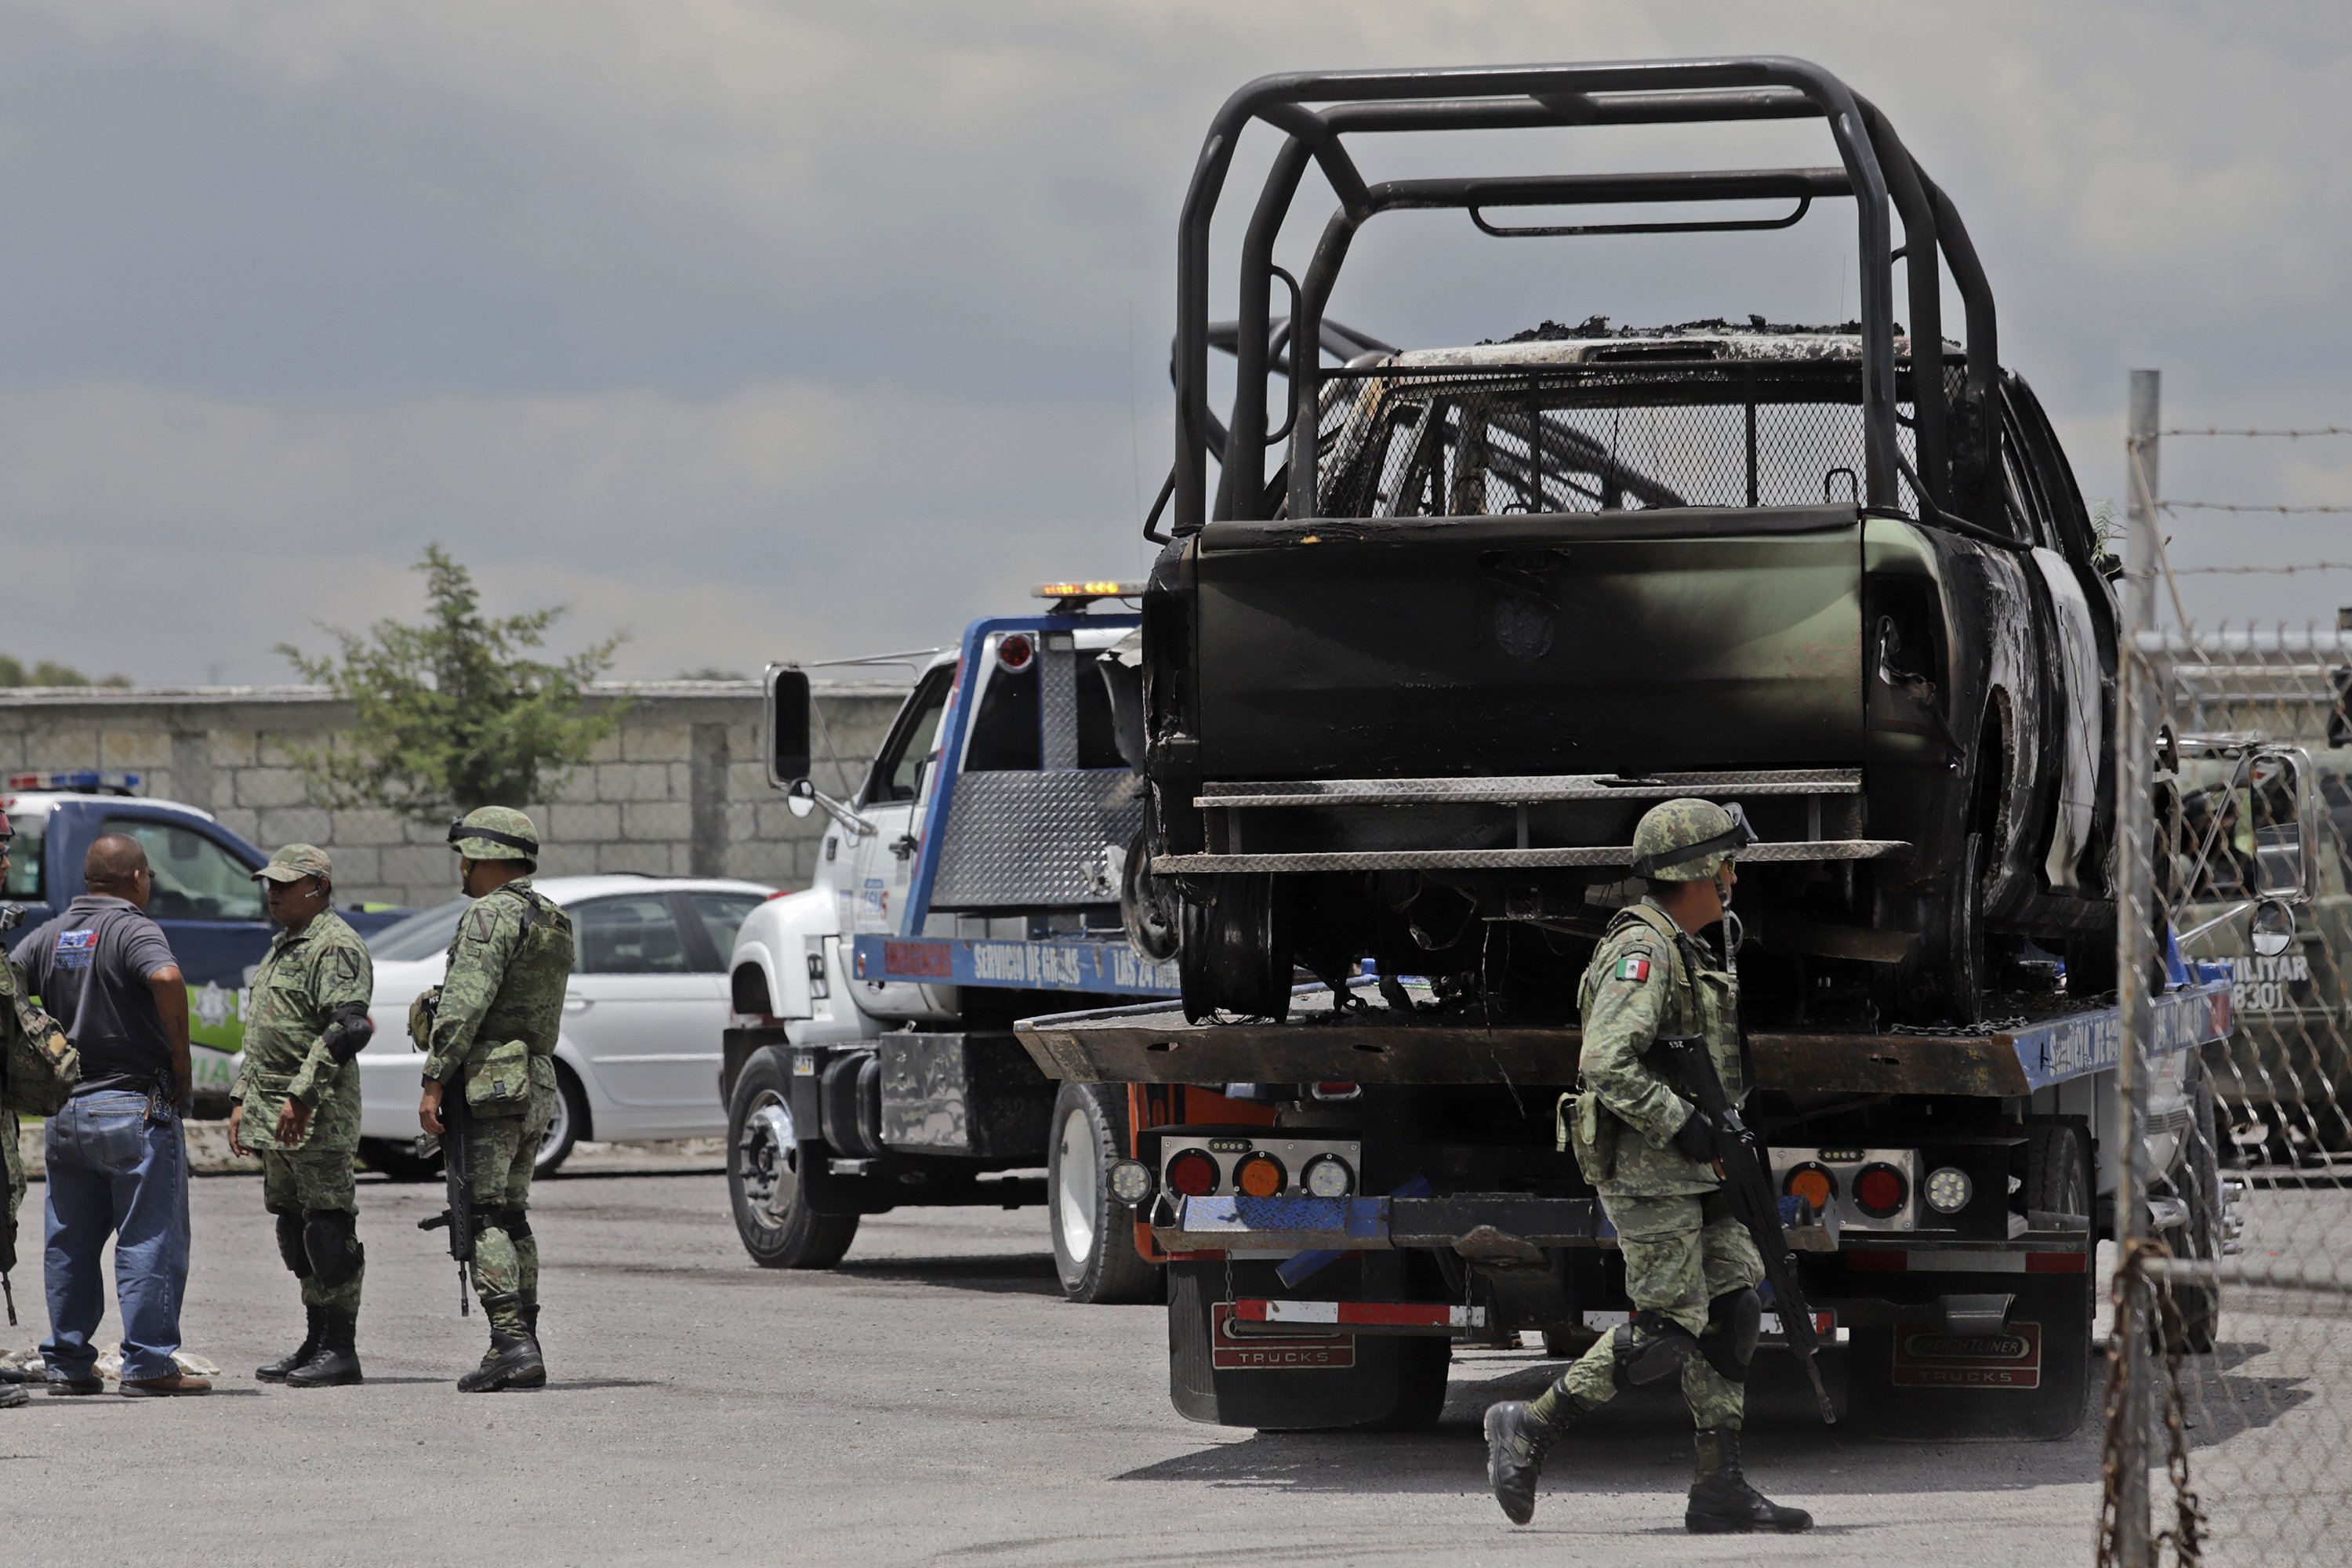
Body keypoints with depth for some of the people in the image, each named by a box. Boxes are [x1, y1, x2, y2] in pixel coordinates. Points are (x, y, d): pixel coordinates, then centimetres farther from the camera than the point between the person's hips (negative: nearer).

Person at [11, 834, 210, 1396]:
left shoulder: (48, 936, 10)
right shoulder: (133, 930, -10)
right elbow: (166, 978, -29)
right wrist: (181, 1059, -18)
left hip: (65, 1111, 6)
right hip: (136, 1107, -6)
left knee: (69, 1244, 12)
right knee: (149, 1240, -2)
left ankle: (67, 1362, 13)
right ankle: (148, 1364, -4)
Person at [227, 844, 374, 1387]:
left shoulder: (336, 946, -11)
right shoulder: (283, 946, 21)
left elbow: (348, 1027, -21)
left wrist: (302, 1093, -24)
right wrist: (243, 1099, 22)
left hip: (317, 1117, -10)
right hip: (276, 1118, 10)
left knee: (328, 1232, -8)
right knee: (296, 1234, 13)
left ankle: (341, 1351, -6)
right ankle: (315, 1343, 20)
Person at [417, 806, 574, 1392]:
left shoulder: (491, 916, -11)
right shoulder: (553, 924, 18)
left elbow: (465, 1005, -20)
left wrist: (434, 1081, -19)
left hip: (488, 1080, -9)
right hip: (537, 1087, 9)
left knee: (482, 1216, -10)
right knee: (511, 1216, 13)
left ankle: (511, 1344, -19)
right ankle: (524, 1345, 11)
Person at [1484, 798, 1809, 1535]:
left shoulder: (1678, 949, 18)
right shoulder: (1642, 948, -15)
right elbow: (1606, 1064, -25)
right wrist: (1682, 1126, -23)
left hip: (1692, 1171, 10)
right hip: (1647, 1170, -10)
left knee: (1733, 1314, 3)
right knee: (1667, 1331, -10)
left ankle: (1721, 1489, 3)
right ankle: (1528, 1430, 1)